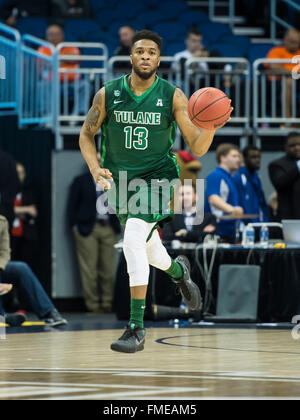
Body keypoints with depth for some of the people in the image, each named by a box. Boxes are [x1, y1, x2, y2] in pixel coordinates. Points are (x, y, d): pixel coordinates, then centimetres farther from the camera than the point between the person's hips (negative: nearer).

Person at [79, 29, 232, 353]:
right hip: (120, 180, 4)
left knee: (133, 240, -25)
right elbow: (87, 134, 8)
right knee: (147, 249, 18)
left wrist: (210, 127, -30)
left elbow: (197, 148, -9)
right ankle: (178, 271, 57)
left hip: (157, 177, -4)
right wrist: (95, 168, -8)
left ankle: (136, 329, -22)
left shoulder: (172, 96, -9)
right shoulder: (108, 94, -5)